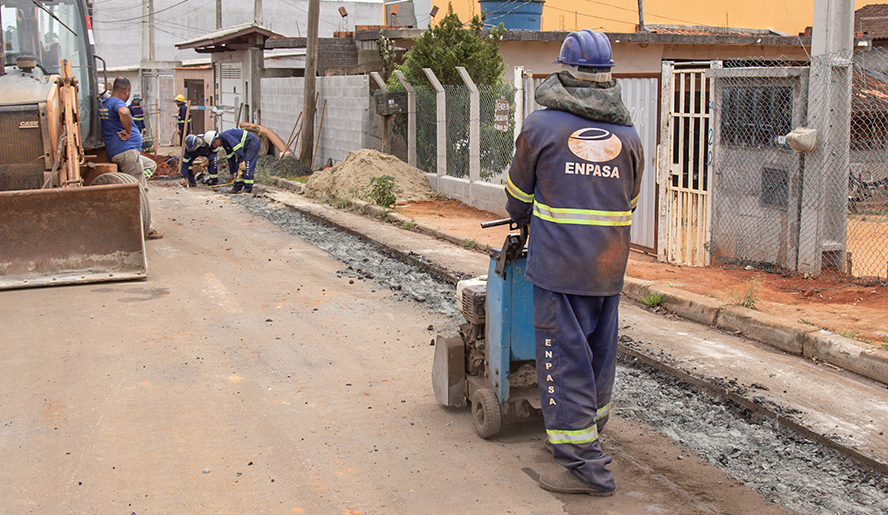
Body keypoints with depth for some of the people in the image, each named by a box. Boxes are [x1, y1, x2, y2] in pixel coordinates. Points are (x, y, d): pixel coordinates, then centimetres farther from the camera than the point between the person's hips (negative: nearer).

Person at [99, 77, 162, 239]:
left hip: (115, 153, 10)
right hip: (127, 151, -10)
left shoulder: (104, 104, 17)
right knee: (138, 191, -7)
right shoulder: (117, 102, -12)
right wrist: (128, 132, -22)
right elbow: (123, 112, -35)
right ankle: (145, 230, -6)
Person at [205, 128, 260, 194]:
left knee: (247, 166, -14)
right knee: (239, 165, 8)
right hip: (246, 146, 11)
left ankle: (248, 188, -13)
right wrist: (232, 172, 20)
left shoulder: (225, 135, -19)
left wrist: (242, 160, -26)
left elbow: (237, 146, -28)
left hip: (252, 143, -11)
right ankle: (238, 186, 10)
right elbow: (230, 158, 18)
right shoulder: (224, 143, 13)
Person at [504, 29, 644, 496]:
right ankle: (589, 428, 36)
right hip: (610, 265, 5)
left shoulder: (540, 126, -4)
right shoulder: (628, 135, 6)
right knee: (599, 351, 17)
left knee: (563, 357, -2)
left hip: (558, 263, -5)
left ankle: (584, 465, -2)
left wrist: (520, 218, 30)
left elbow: (518, 195, 9)